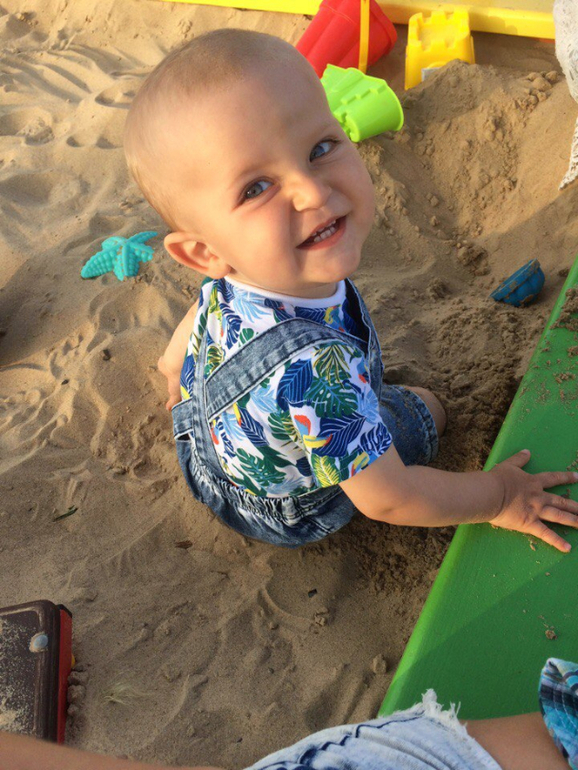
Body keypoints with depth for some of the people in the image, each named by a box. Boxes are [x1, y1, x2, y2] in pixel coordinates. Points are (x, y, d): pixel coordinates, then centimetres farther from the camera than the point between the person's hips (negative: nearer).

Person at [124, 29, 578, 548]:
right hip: (290, 515, -4)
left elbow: (201, 316, -2)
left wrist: (176, 366, 21)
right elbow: (387, 499, -35)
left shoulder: (238, 273, -27)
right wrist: (499, 497, -18)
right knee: (426, 409, 18)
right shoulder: (317, 372, -50)